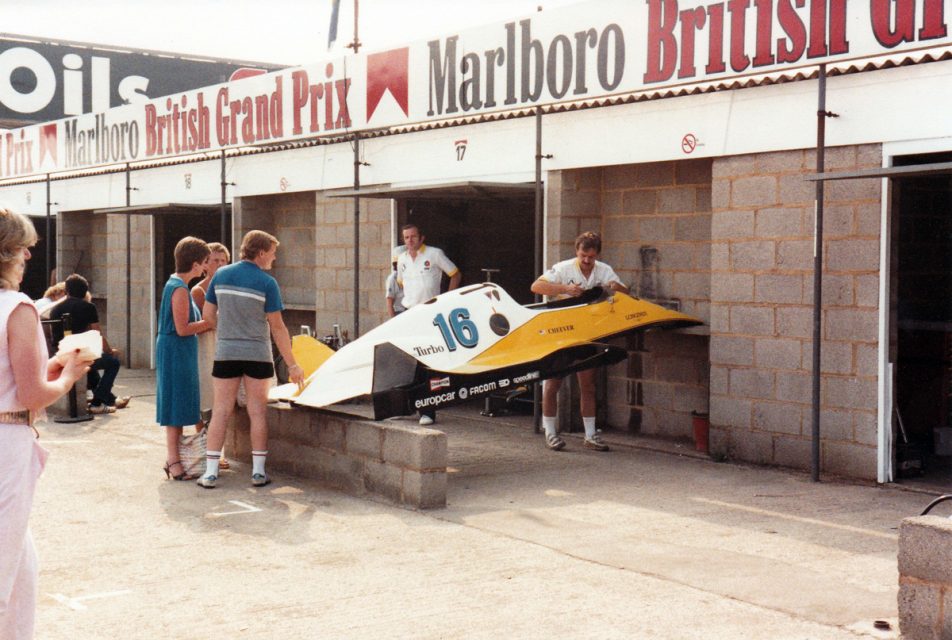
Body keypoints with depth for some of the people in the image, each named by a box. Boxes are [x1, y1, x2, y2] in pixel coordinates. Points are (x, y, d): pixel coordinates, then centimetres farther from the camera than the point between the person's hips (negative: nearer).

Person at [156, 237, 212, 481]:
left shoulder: (175, 284, 13)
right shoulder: (180, 289, -17)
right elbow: (182, 329, -20)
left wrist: (206, 323, 11)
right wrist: (210, 322, -12)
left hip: (178, 351, 10)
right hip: (177, 352, -10)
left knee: (180, 405, 14)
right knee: (177, 405, -5)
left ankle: (173, 457, 21)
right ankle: (173, 461, 1)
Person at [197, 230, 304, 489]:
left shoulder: (221, 275, 2)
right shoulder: (267, 283, -9)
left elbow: (208, 315, 5)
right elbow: (277, 327, -9)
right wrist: (291, 364, -4)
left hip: (225, 352, 3)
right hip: (257, 354, -3)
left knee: (221, 412, 5)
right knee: (257, 412, 6)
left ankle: (210, 472, 3)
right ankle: (258, 472, 9)